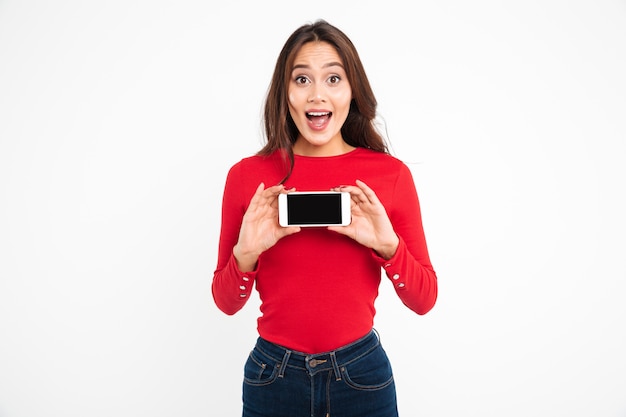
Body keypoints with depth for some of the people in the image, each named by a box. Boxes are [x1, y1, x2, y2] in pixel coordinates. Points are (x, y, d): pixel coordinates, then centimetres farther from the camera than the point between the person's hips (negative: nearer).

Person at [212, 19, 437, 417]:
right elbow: (227, 303, 0)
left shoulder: (391, 174, -8)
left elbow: (424, 300, -4)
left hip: (362, 373, 0)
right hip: (273, 374, 1)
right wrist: (246, 254, -20)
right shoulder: (247, 175, -7)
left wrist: (388, 245, -21)